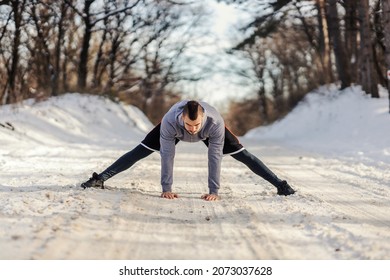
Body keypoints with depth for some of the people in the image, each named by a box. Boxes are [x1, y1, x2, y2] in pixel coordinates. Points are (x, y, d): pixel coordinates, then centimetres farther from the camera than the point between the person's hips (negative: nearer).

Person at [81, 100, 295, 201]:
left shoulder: (215, 122, -45)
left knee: (241, 154, -5)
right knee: (140, 152, -5)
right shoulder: (169, 121, -45)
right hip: (175, 132, 0)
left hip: (209, 132, 0)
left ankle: (279, 184, 5)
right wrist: (166, 189, -31)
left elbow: (215, 157, -37)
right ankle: (100, 179, 3)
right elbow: (167, 155, -36)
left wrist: (214, 190, -33)